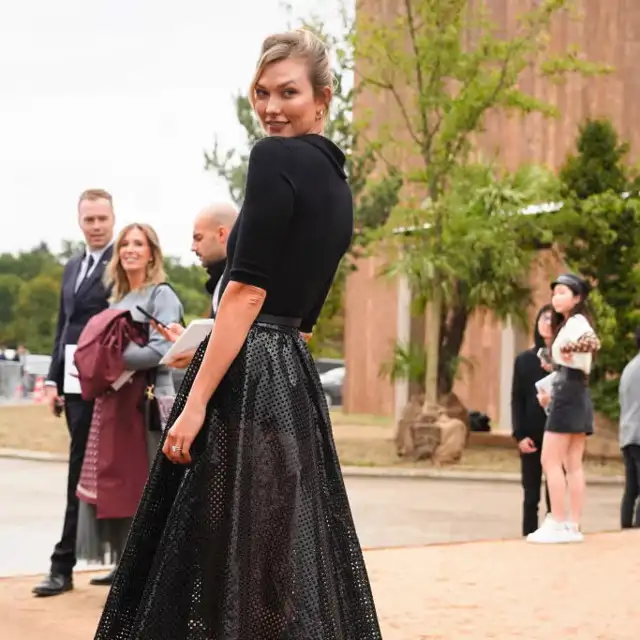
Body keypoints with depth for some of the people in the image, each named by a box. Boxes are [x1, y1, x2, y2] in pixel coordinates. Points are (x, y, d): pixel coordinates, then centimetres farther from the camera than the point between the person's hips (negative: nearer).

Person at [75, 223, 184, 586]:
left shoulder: (162, 295, -5)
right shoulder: (118, 298, 19)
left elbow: (160, 350, -16)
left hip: (147, 400, -8)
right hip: (114, 400, 8)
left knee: (144, 484, -7)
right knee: (114, 483, 8)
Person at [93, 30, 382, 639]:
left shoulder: (276, 158, -9)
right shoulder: (336, 185, 17)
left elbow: (248, 292, -17)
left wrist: (196, 401, -18)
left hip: (246, 380, -9)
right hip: (294, 377, 9)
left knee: (227, 561, -5)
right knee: (285, 563, 11)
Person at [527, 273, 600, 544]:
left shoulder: (575, 322, -9)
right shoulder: (571, 323, 21)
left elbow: (593, 342, -33)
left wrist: (567, 349, -27)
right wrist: (551, 392, 21)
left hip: (568, 395, -10)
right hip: (578, 396, 10)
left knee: (551, 461, -9)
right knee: (573, 465, 6)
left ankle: (558, 524, -11)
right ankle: (573, 526, 4)